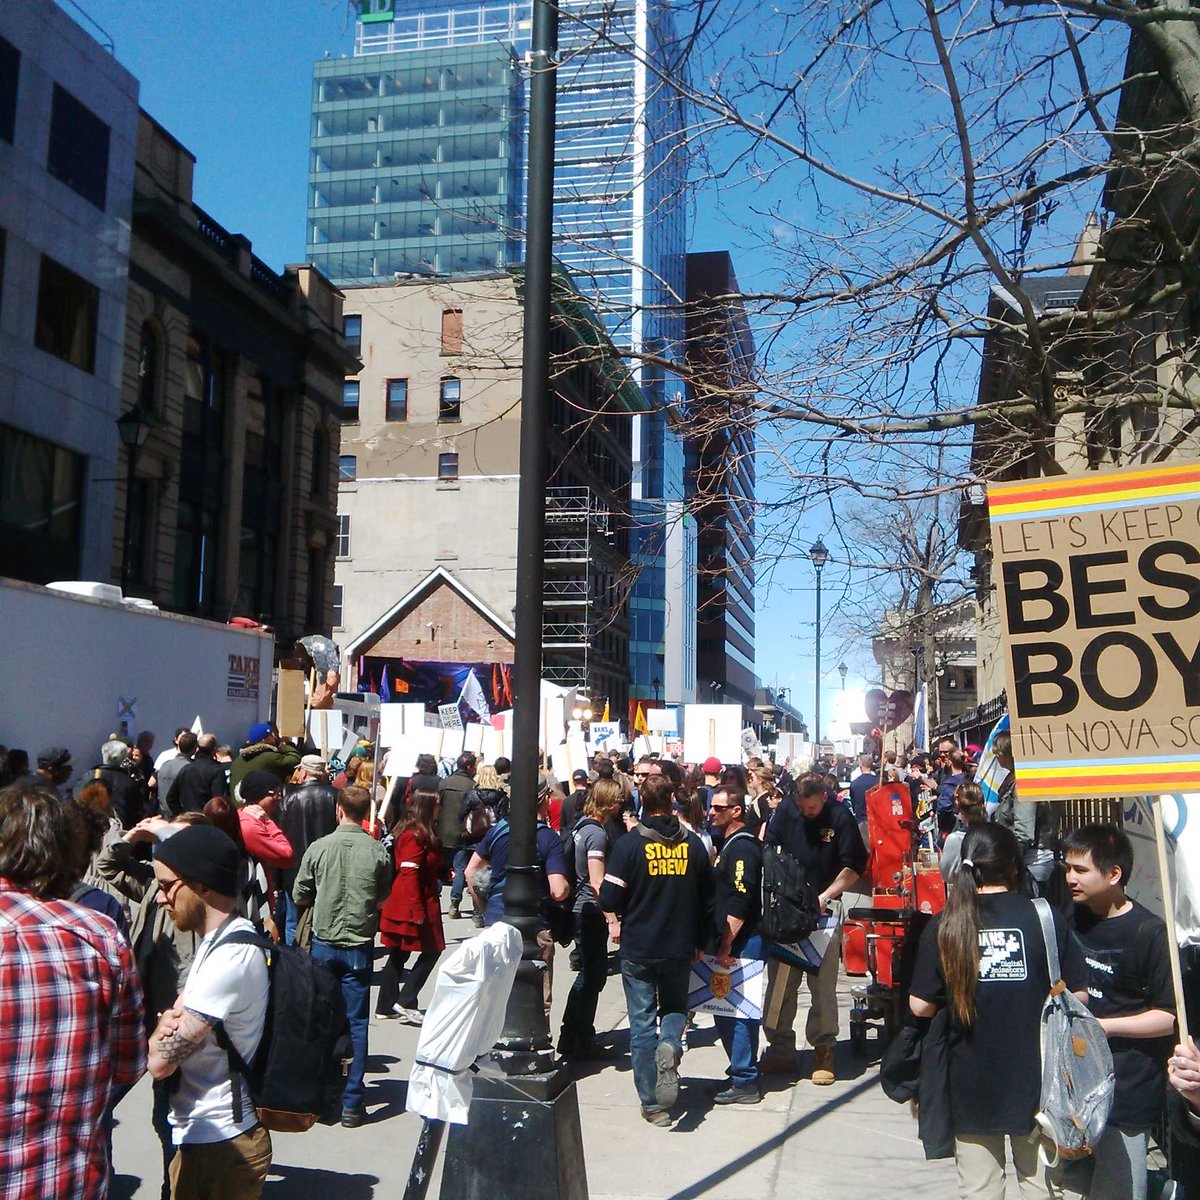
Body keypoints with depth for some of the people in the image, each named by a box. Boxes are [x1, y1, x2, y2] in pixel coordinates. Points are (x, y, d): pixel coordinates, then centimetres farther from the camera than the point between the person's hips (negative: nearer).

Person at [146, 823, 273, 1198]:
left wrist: (162, 1027, -2)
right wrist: (173, 1019, -8)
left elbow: (161, 1061, -22)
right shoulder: (225, 941, 7)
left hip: (218, 1146, -9)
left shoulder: (230, 956, -25)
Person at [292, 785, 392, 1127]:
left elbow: (300, 897, 1)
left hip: (323, 943, 1)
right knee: (356, 1024, 6)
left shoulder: (319, 847, -8)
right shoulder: (378, 851, -9)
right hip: (359, 946, 0)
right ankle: (351, 1103, 7)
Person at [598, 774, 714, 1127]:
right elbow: (707, 899, 6)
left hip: (638, 948, -2)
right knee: (675, 1007, 22)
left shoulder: (629, 843, -12)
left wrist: (615, 921, 10)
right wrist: (700, 942, 18)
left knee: (642, 1022, 7)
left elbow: (610, 898, -12)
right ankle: (670, 1045, -10)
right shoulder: (693, 844, -2)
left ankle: (653, 1104, 8)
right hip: (680, 947, 2)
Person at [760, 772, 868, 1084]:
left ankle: (824, 1051, 8)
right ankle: (781, 1049, 14)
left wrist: (824, 896, -13)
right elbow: (769, 850, 8)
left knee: (823, 983, -2)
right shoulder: (786, 810, 0)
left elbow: (854, 866, -5)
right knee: (780, 980, 5)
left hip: (825, 906, -3)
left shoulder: (840, 816, -8)